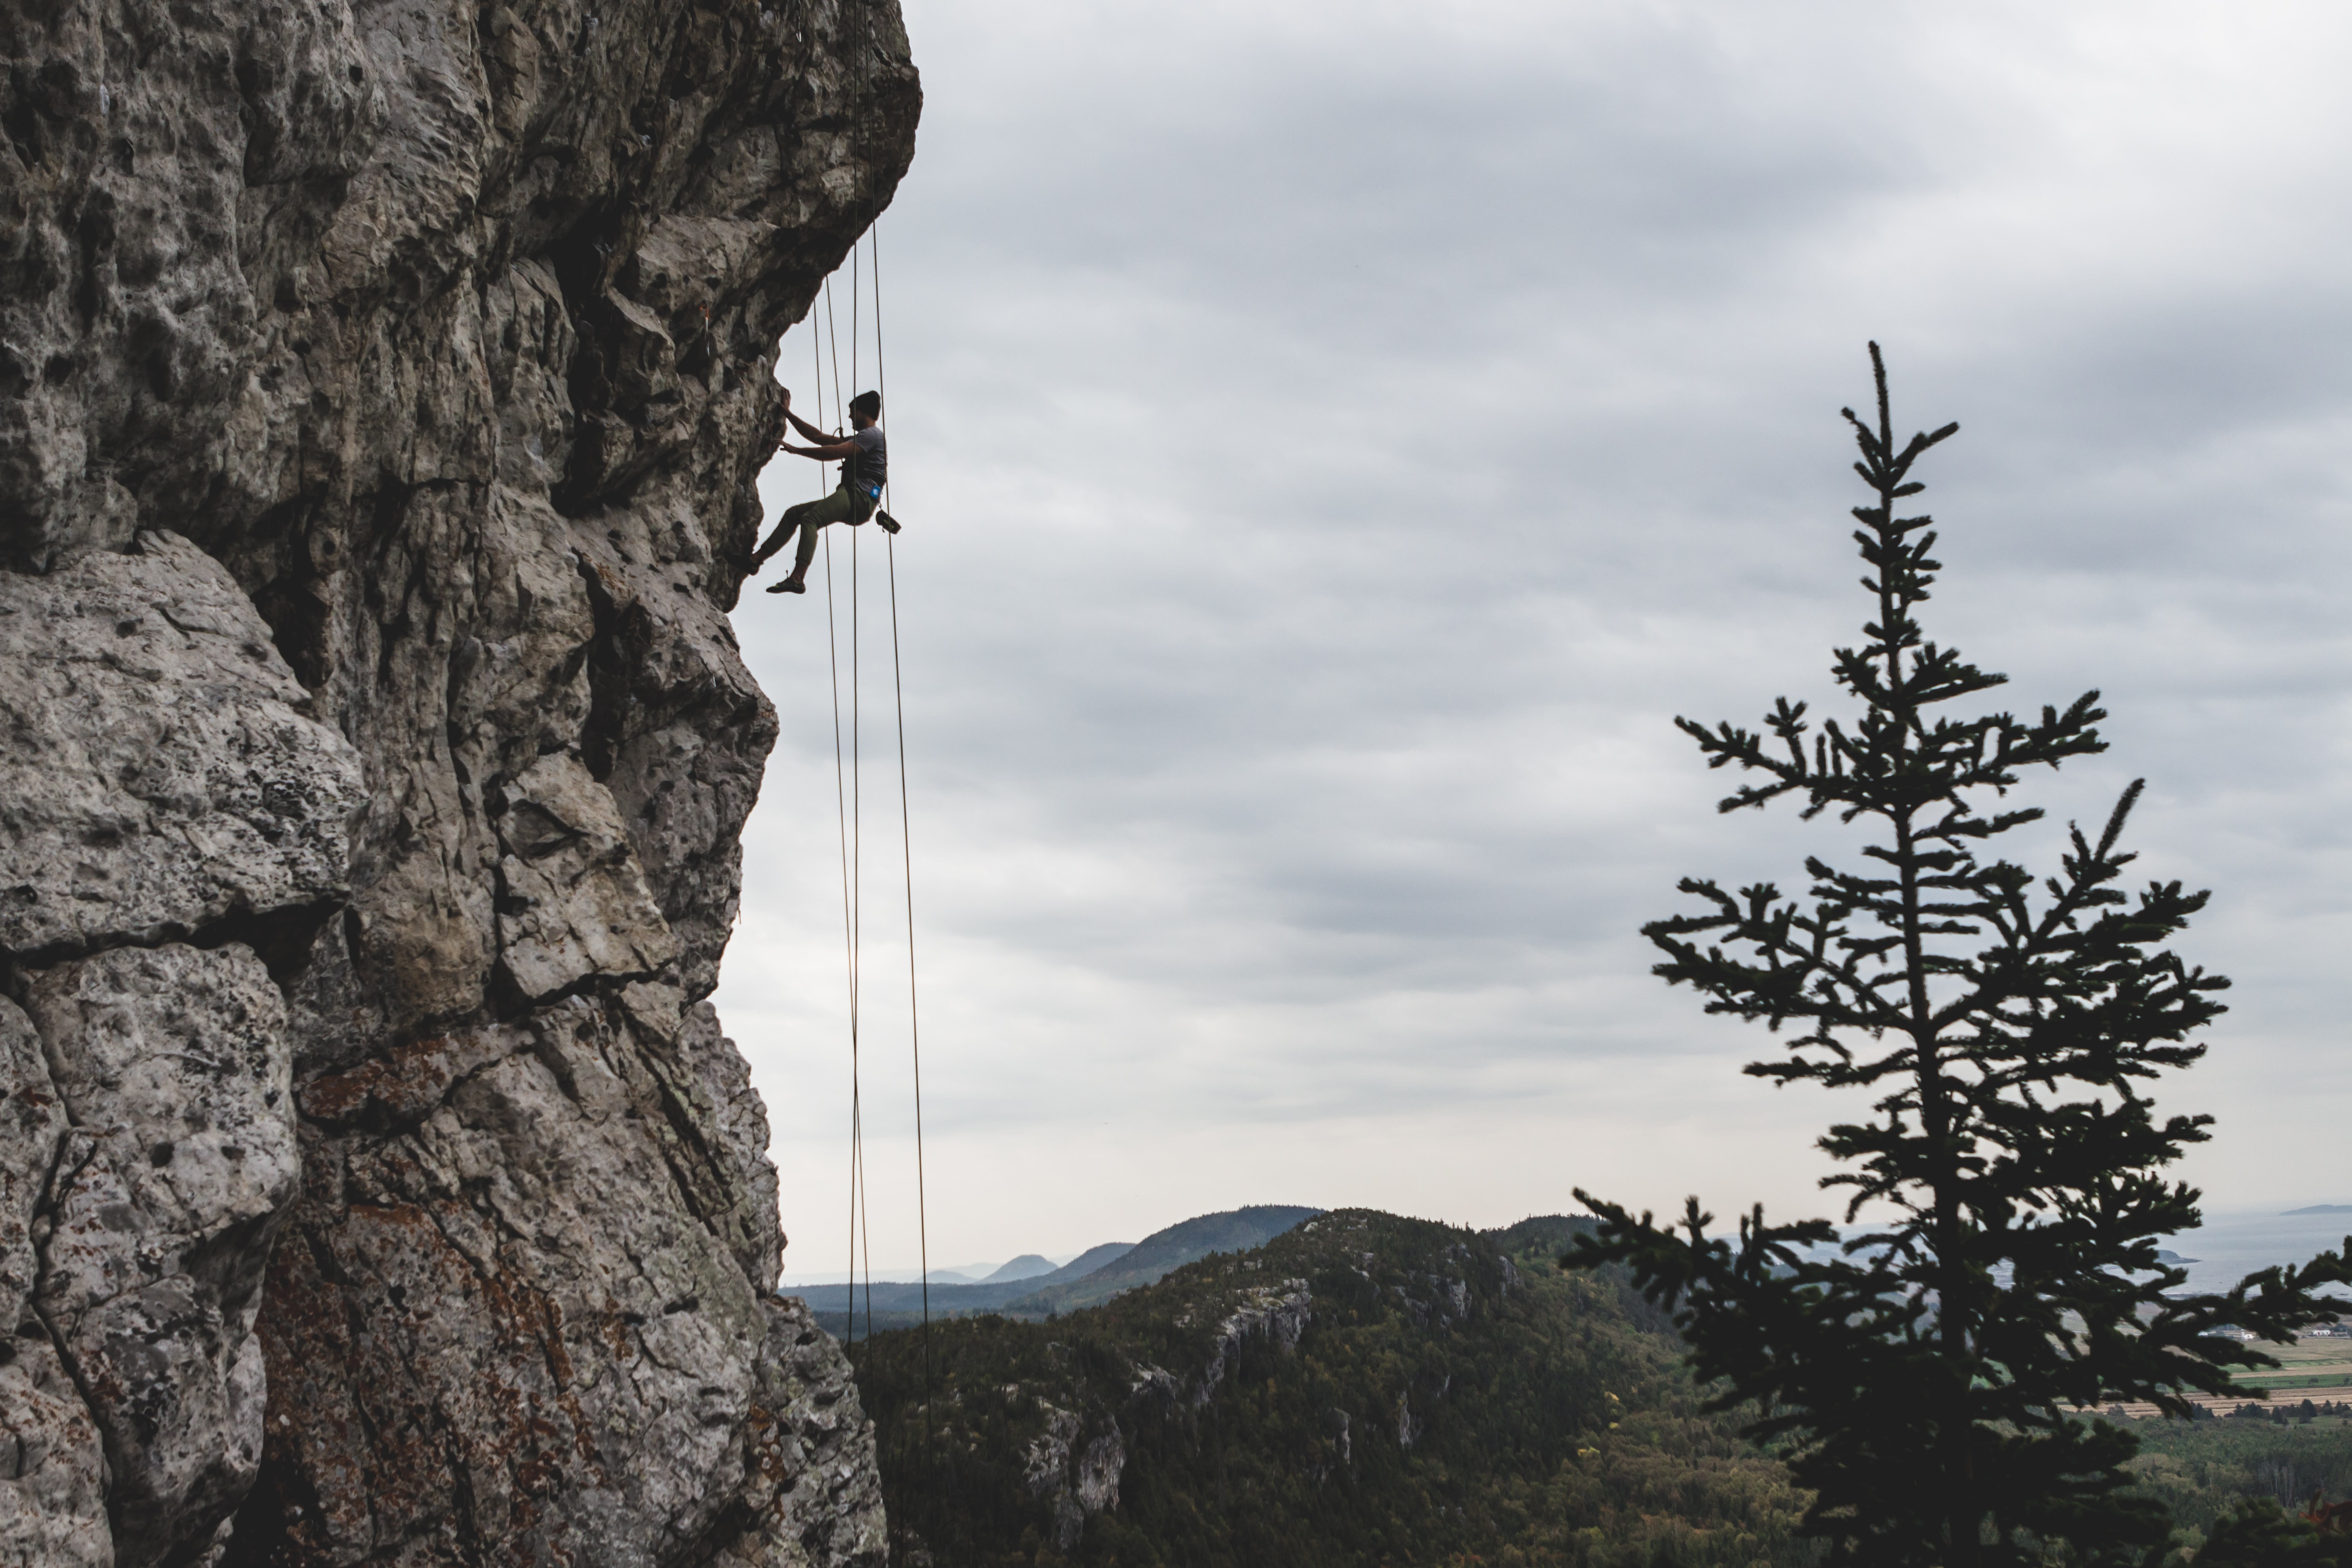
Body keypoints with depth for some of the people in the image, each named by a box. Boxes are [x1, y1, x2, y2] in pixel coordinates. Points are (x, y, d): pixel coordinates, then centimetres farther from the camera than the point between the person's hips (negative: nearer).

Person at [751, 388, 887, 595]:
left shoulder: (872, 435, -3)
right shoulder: (860, 439, 30)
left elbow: (834, 453, -15)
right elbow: (818, 437, 31)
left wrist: (796, 450, -8)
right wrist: (788, 413, 30)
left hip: (860, 498, -10)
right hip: (850, 498, 10)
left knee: (810, 519, -29)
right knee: (793, 513, 7)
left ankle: (798, 579, -44)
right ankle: (758, 557, 0)